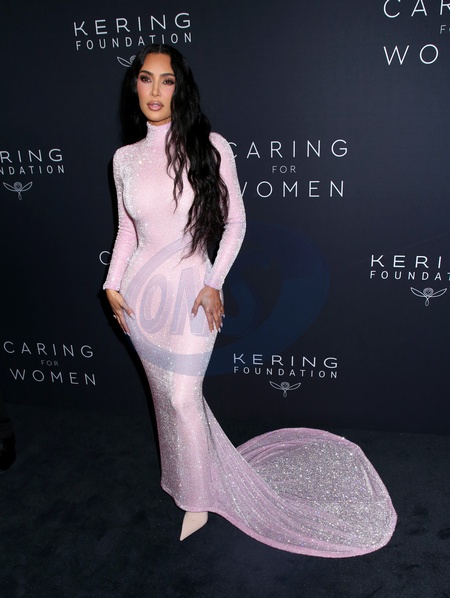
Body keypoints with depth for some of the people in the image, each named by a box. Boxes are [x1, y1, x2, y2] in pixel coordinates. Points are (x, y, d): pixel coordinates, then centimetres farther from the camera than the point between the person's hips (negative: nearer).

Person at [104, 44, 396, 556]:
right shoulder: (125, 158, 6)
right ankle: (189, 474, 38)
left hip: (190, 290, -4)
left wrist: (214, 283, -10)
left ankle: (199, 497, 18)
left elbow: (235, 221, -2)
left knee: (183, 398, -7)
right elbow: (127, 230, 14)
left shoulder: (209, 147, -5)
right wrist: (113, 285, 4)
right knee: (165, 394, 13)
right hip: (141, 290, 4)